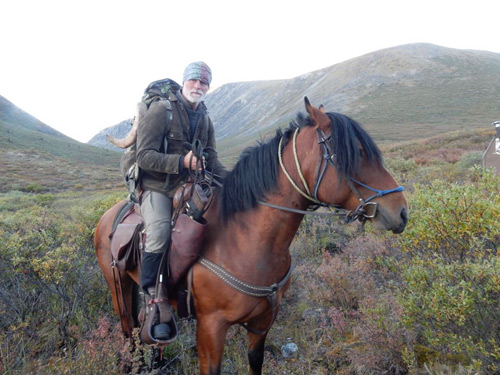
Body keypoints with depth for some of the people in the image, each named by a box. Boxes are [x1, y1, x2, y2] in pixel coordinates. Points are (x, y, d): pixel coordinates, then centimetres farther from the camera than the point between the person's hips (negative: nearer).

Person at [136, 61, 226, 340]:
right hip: (156, 188, -6)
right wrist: (182, 161, -26)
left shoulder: (205, 120, 13)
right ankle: (156, 305, -22)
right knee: (160, 232, -31)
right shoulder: (160, 110, -6)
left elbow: (212, 162, 12)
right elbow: (145, 156, -13)